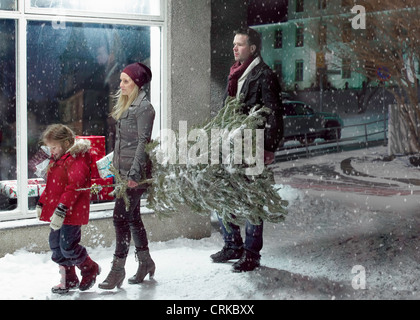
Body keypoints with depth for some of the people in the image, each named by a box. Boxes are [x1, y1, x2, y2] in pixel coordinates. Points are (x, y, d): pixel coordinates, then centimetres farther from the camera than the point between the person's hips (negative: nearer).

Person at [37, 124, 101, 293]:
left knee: (68, 247, -8)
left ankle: (90, 269, 18)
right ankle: (68, 279, 25)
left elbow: (74, 186, -26)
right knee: (55, 244, 11)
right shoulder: (56, 159, 15)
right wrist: (41, 203, 25)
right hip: (58, 211, 10)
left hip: (72, 212, -10)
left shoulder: (76, 158, -16)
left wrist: (62, 209, -31)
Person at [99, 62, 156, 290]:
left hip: (136, 173, -9)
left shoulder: (143, 107, -11)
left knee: (121, 217, -9)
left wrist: (134, 172, -23)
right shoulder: (124, 106, 17)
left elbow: (143, 142, -17)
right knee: (132, 217, 14)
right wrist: (116, 166, 20)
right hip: (124, 171, 9)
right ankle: (145, 262, 25)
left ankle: (118, 270, -4)